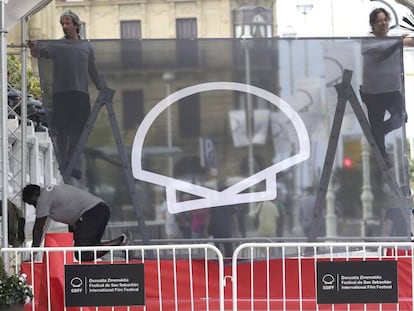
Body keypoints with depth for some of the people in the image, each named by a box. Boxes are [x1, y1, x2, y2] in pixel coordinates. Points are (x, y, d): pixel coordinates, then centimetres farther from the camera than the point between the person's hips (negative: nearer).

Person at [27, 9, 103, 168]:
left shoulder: (86, 46, 13)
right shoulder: (56, 45, 7)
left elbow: (92, 71, 19)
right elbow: (39, 52, -3)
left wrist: (101, 89, 18)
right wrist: (33, 49, -26)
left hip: (81, 93, 2)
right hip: (61, 93, -2)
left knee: (78, 130, 2)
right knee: (62, 129, -3)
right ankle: (64, 162, 0)